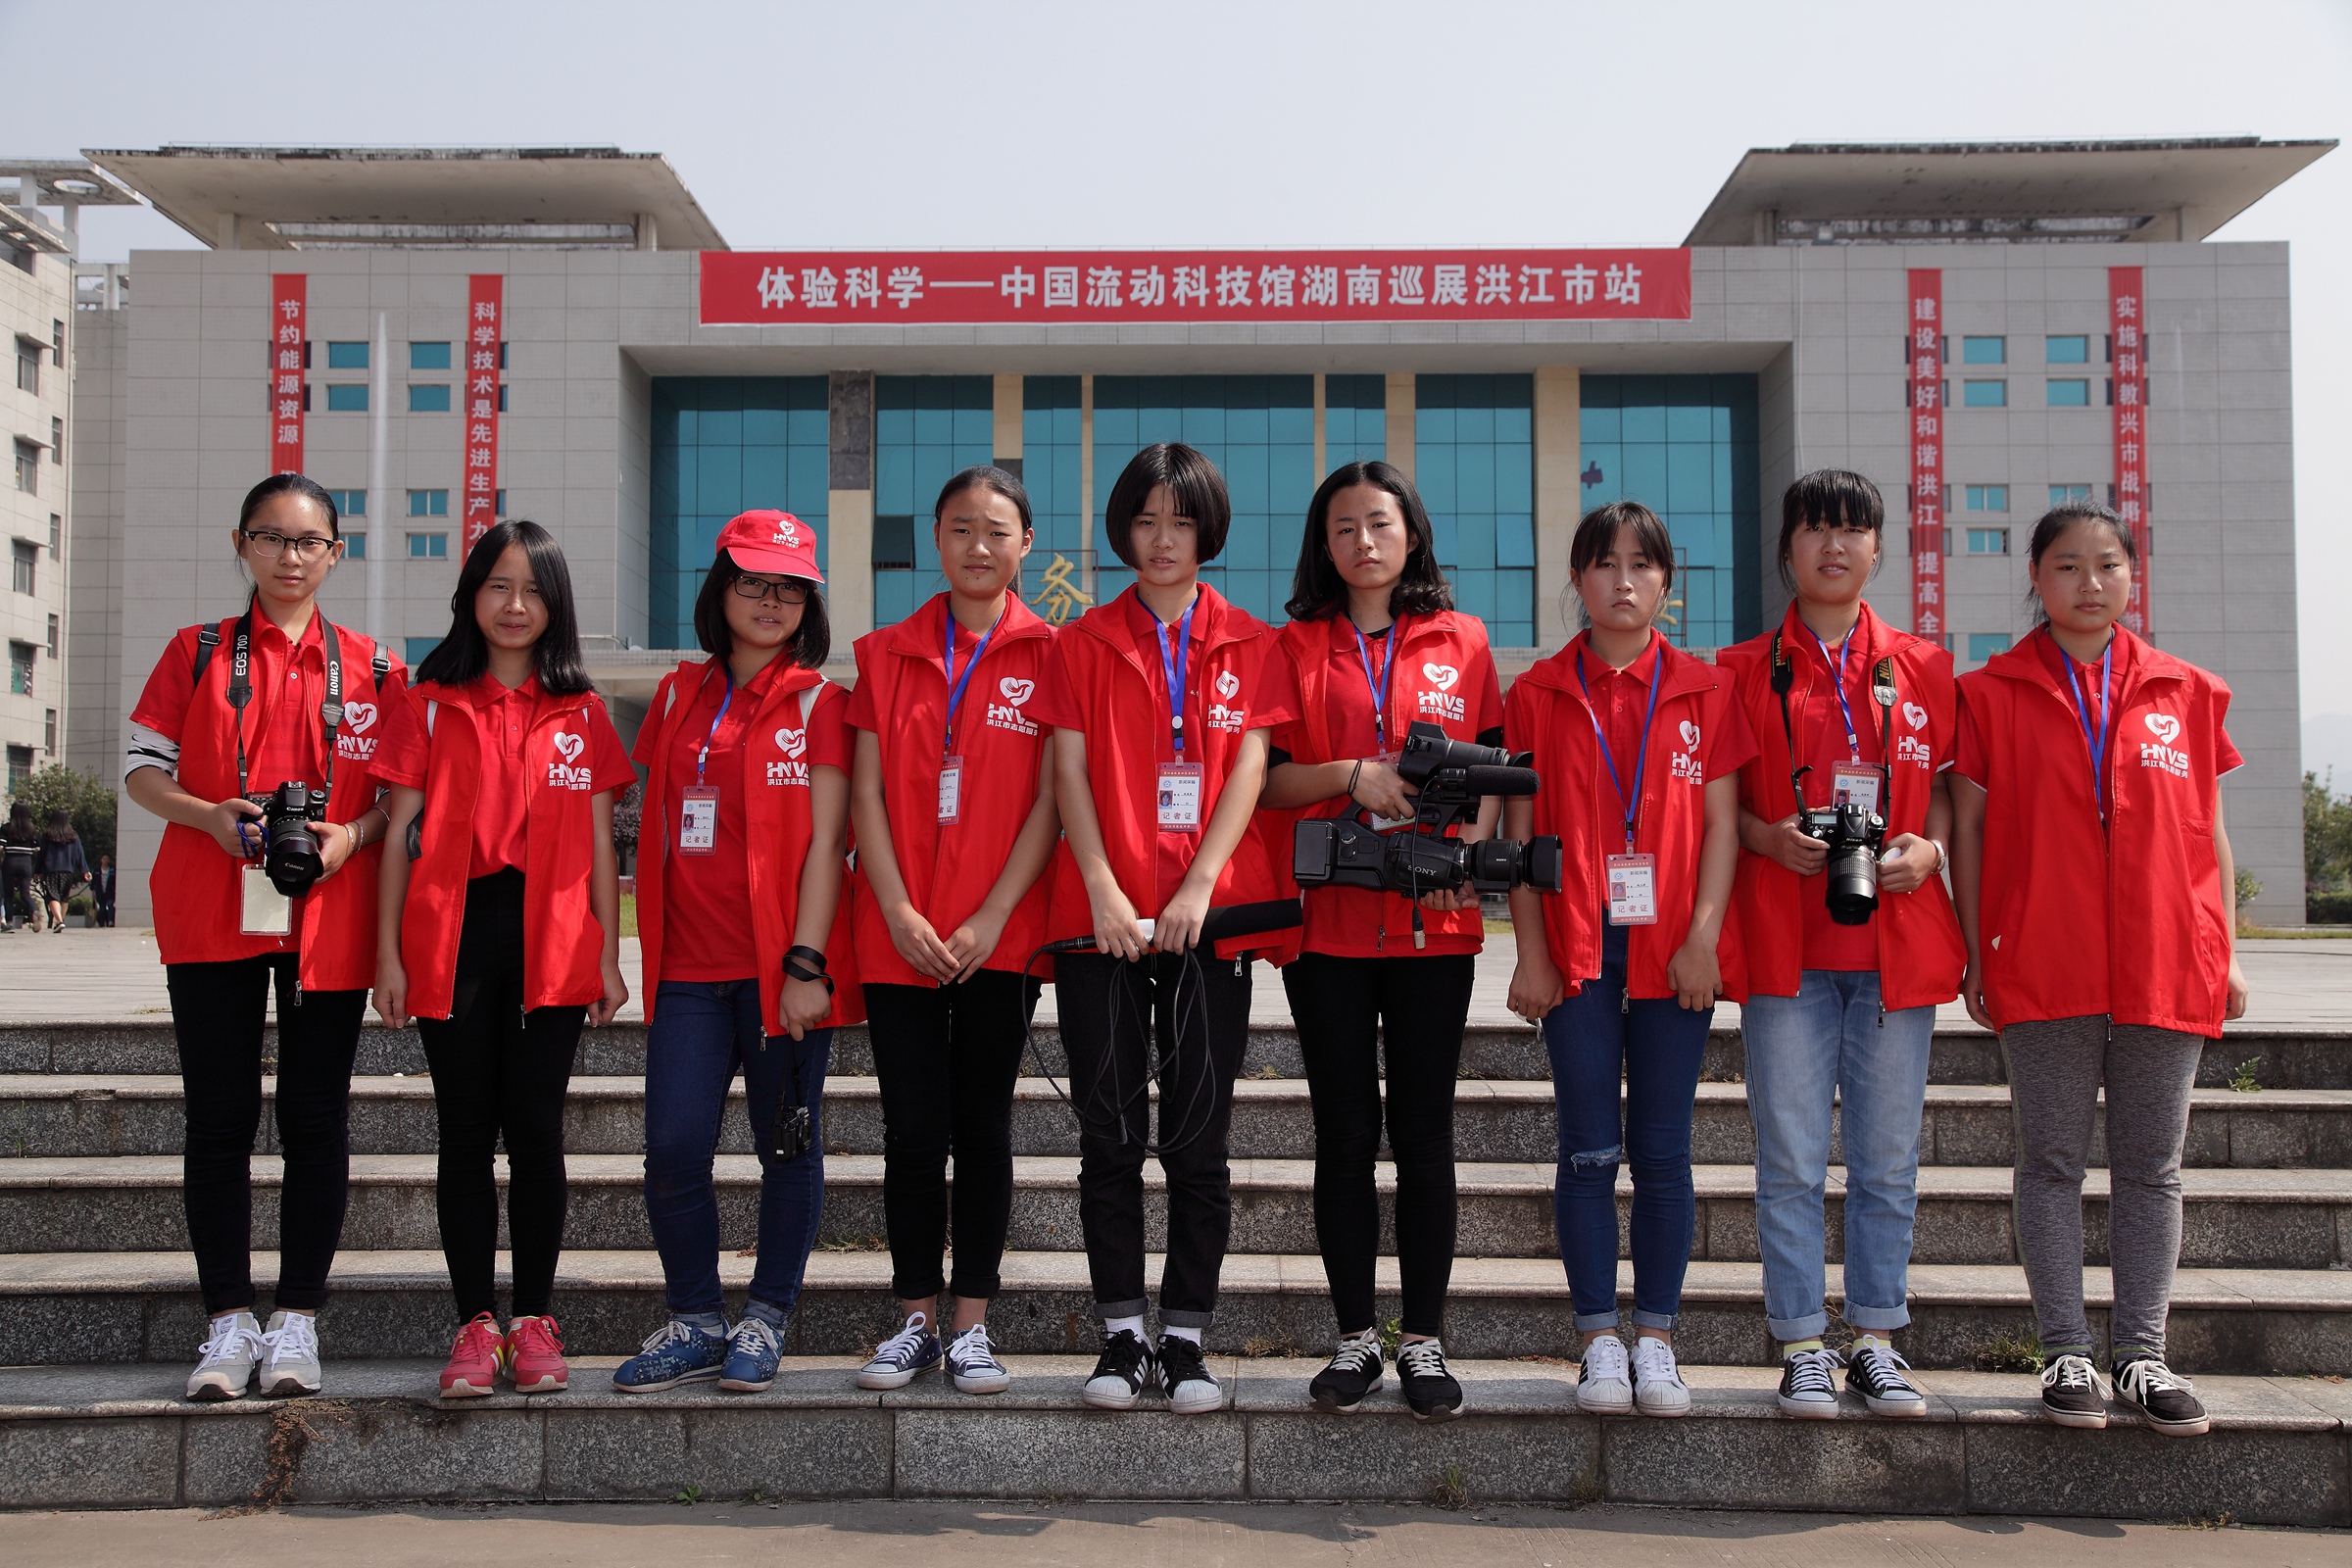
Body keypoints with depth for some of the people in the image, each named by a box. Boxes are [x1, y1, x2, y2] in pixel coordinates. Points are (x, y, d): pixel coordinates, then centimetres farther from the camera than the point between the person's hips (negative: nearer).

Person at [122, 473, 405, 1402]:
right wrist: (207, 814, -11)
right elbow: (141, 766, 8)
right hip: (212, 919, 0)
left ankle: (296, 1323, 12)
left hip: (330, 919, 0)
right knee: (219, 1118, 2)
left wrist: (350, 835, -10)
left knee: (315, 1119, 3)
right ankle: (229, 1324, 12)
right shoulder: (197, 654, 8)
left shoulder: (373, 669, 8)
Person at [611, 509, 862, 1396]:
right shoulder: (680, 696, 13)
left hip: (783, 964, -3)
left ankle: (766, 1321, 20)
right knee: (673, 1148, -2)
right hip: (689, 965, 3)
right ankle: (693, 1324, 15)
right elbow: (657, 827, 17)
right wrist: (643, 944, 10)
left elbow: (824, 841, -6)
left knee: (787, 1146, 5)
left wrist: (806, 962, -14)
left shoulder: (817, 701, 1)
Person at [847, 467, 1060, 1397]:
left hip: (1000, 937, -1)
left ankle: (971, 1327, 14)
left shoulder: (1049, 656, 3)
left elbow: (1048, 800, -3)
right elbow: (867, 796, 4)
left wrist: (990, 919, -10)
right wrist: (899, 915, -7)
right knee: (912, 1131, 4)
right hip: (898, 936, 2)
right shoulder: (886, 655, 9)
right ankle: (916, 1321, 17)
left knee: (982, 1128, 5)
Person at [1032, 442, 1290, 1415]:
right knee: (1110, 1136, 3)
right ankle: (1122, 1335, 12)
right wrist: (1104, 891, -10)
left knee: (1198, 1139, 2)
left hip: (1211, 918, 0)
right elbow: (1070, 773, 3)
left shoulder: (1249, 644, 9)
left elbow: (1248, 769, 0)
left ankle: (1186, 1340, 10)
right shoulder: (1082, 643, 10)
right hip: (1102, 920, 0)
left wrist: (1197, 887, -12)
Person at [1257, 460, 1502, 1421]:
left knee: (1423, 1132, 4)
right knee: (1345, 1133, 4)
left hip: (1432, 922, 0)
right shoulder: (1294, 648, 8)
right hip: (1328, 919, 0)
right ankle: (1356, 1336, 14)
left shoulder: (1461, 643, 10)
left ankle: (1423, 1341, 12)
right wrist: (1352, 776, -16)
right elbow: (1266, 778, 1)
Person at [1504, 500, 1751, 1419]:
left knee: (1662, 1152, 4)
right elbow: (1520, 831, 3)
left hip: (1673, 953, 1)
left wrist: (1703, 937, -8)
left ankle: (1656, 1344, 14)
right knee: (1589, 1150, 1)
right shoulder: (1538, 695, 5)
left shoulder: (1704, 692, 7)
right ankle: (1600, 1344, 10)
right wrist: (1531, 954, -3)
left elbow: (1721, 823, 3)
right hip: (1578, 953, 0)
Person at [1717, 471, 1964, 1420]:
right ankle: (1802, 1347, 10)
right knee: (1791, 1156, 0)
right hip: (1785, 943, -2)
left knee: (1888, 1156, 7)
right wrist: (1771, 838, -11)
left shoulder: (1922, 669, 11)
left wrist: (1928, 849, -5)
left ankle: (1876, 1340, 19)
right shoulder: (1745, 671, 6)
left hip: (1896, 941, 2)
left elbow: (1945, 788, 14)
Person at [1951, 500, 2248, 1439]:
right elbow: (1968, 828, 4)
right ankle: (2066, 1353, 12)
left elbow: (2210, 835, 12)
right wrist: (1976, 956, 0)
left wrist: (2226, 956, 7)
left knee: (2151, 1167, 7)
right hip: (2042, 970, -2)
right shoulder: (1992, 694, 4)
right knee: (2052, 1160, 4)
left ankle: (2141, 1353, 16)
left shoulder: (2186, 694, 10)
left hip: (2166, 967, 2)